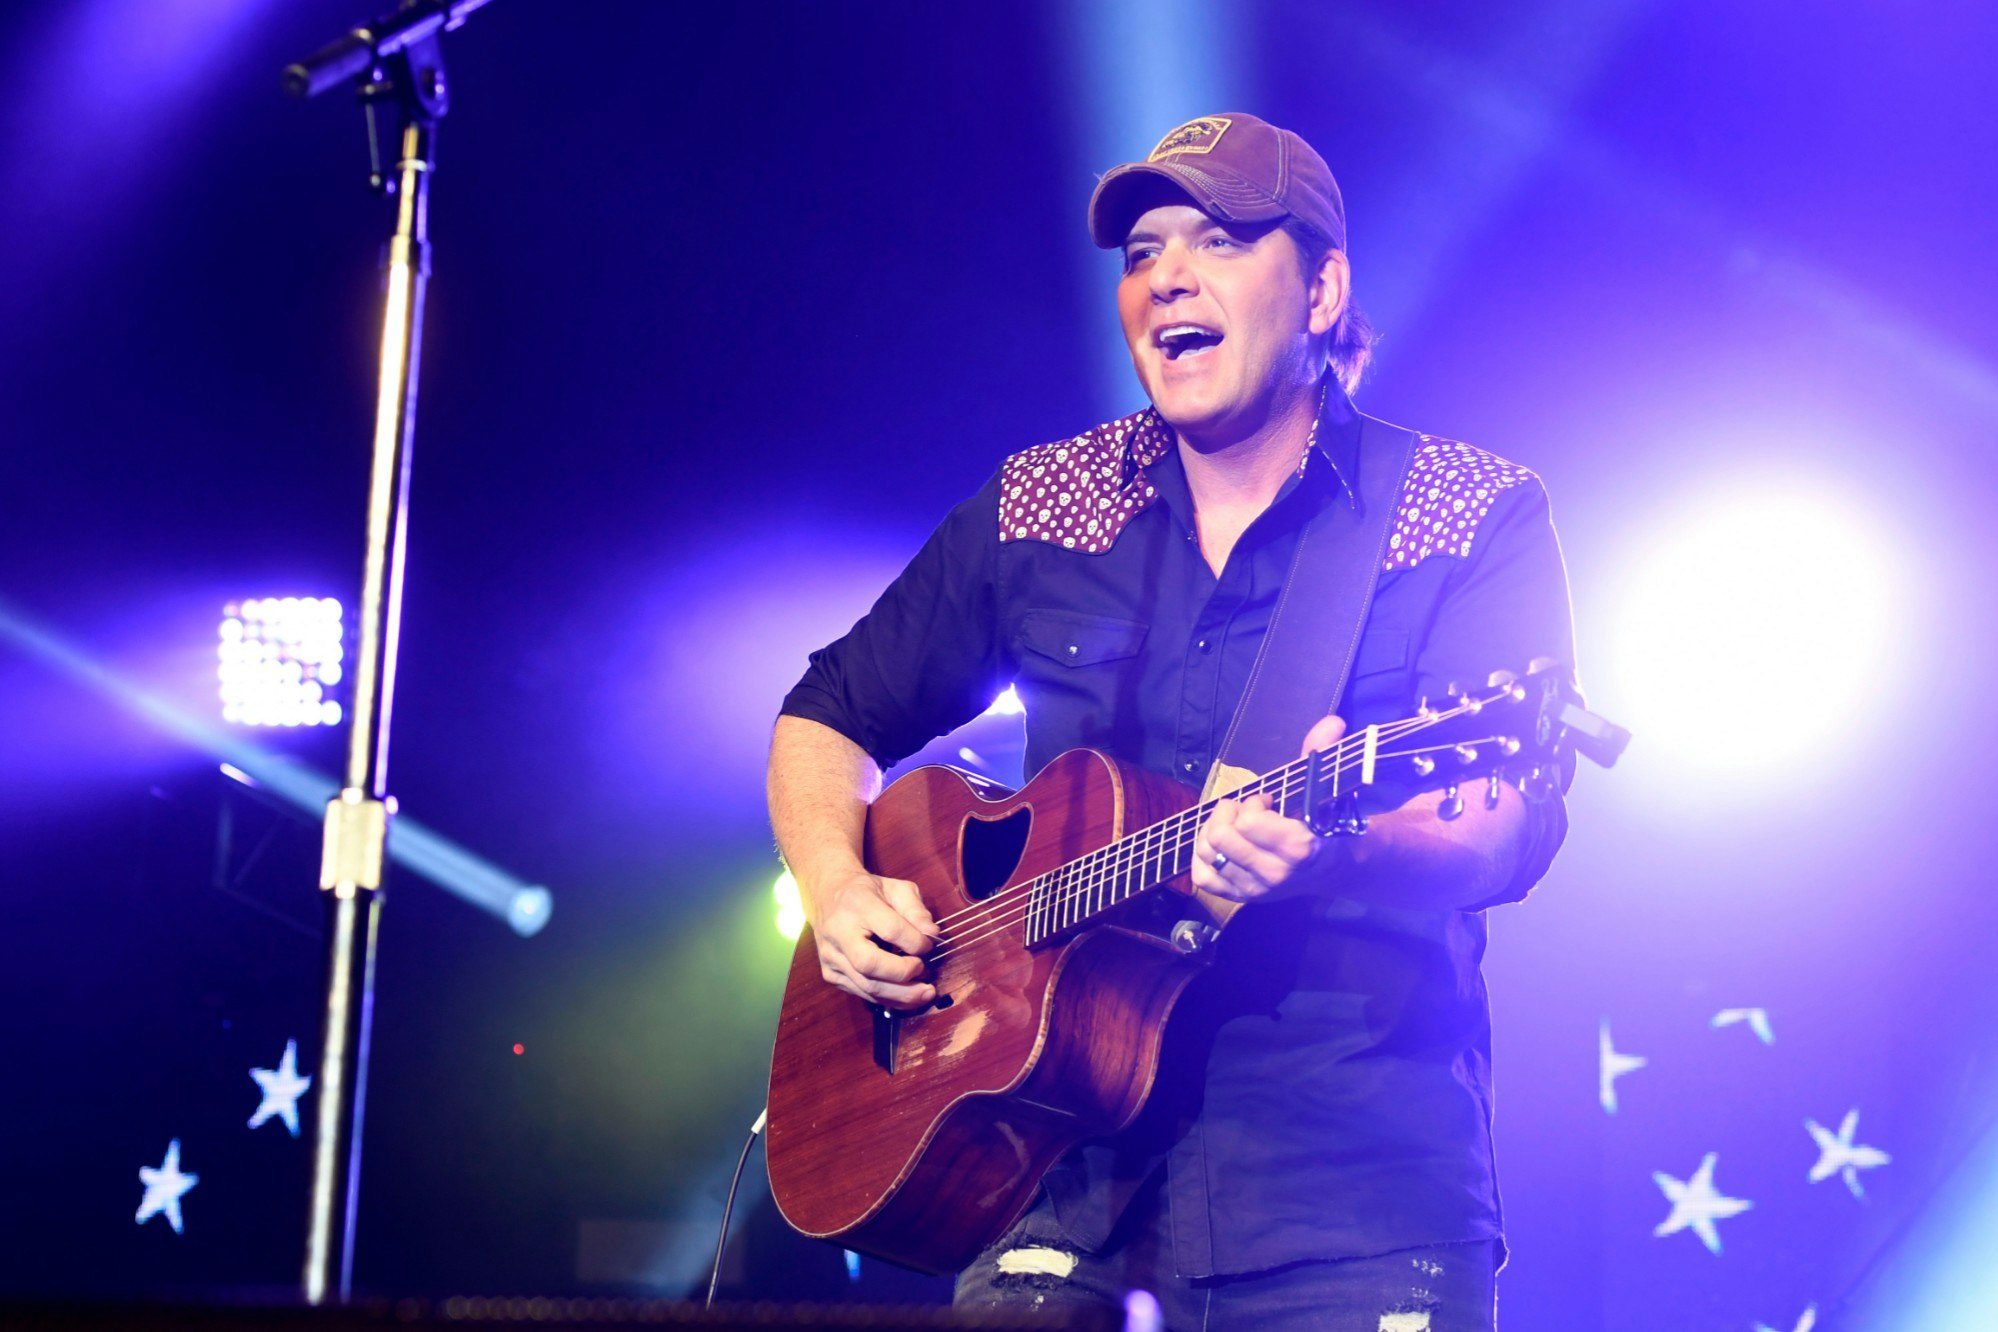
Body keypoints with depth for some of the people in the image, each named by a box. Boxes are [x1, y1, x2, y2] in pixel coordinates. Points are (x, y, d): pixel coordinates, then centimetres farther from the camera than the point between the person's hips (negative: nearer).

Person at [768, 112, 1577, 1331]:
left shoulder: (1480, 516, 0)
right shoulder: (1037, 508, 9)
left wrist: (1332, 845, -30)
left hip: (1356, 1184, -2)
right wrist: (839, 888, -1)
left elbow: (1516, 831, -10)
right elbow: (833, 716, 18)